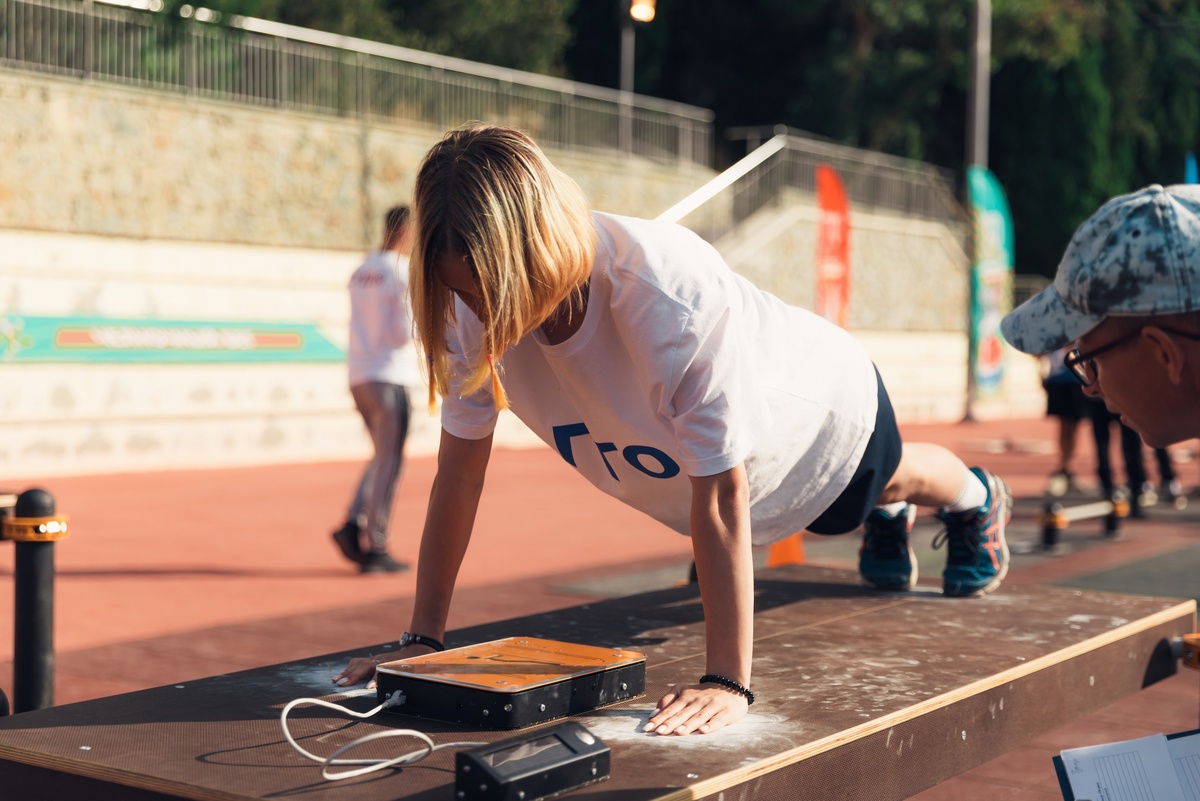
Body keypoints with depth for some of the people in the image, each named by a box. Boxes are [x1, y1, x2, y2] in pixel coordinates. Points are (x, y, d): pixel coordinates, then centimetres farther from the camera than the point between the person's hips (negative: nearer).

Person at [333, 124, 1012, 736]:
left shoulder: (677, 298, -50)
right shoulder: (473, 309, -34)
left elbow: (721, 493, -46)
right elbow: (460, 469, -27)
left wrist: (727, 682, -45)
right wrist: (422, 641, -26)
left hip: (826, 413, -4)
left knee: (890, 478, 32)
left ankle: (981, 499, 67)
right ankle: (888, 522, 71)